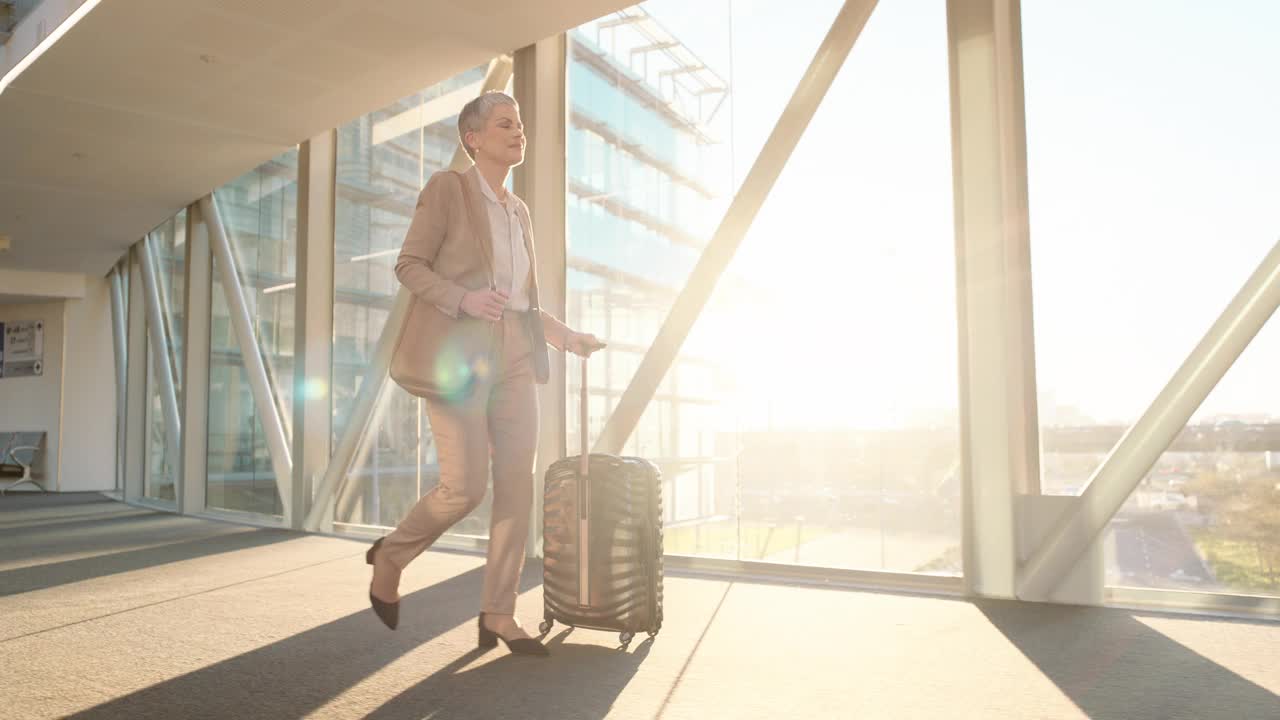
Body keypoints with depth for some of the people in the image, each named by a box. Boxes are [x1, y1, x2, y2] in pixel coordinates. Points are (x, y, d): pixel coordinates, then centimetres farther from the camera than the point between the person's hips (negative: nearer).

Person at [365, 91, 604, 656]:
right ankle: (390, 556, 20)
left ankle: (498, 615, 10)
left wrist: (562, 335, 9)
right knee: (465, 486, -10)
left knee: (516, 487, 0)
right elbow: (408, 265, -5)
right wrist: (463, 298, -21)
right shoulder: (446, 188, -1)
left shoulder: (518, 210, 18)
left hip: (515, 358, 6)